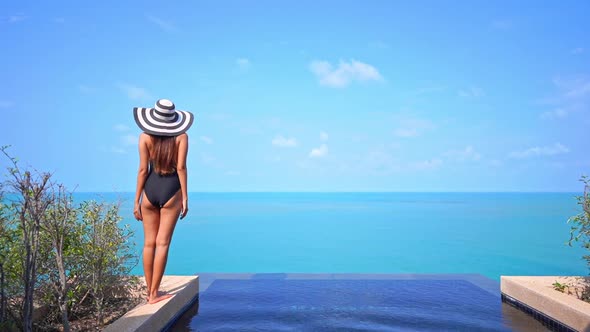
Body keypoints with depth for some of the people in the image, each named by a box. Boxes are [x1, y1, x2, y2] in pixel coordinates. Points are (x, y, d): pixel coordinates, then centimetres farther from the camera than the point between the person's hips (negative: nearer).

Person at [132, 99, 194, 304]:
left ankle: (150, 291, 22)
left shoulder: (145, 136, 1)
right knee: (162, 243, 3)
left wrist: (137, 201, 2)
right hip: (171, 190, -2)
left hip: (150, 190, 2)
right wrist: (185, 198, -5)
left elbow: (143, 170, -2)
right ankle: (154, 293, 6)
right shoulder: (181, 136, -1)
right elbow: (181, 167, -9)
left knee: (149, 243, 12)